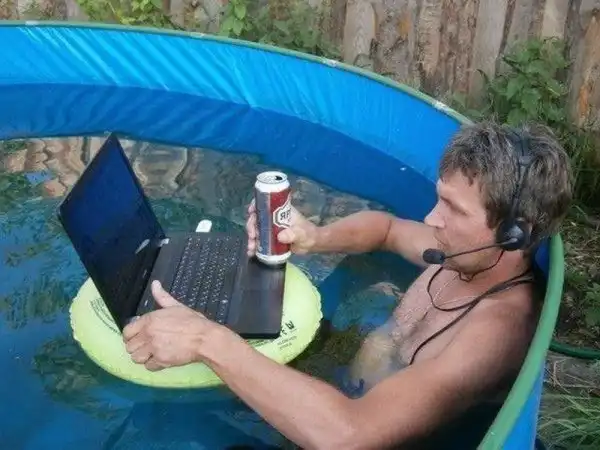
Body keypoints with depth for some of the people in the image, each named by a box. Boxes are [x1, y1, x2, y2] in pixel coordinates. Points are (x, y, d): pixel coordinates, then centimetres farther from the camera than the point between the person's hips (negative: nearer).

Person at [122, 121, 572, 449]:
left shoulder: (498, 329, -35)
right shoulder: (469, 257, -9)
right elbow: (386, 226, 11)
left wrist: (209, 340, -45)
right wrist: (314, 238, -11)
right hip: (353, 401, 7)